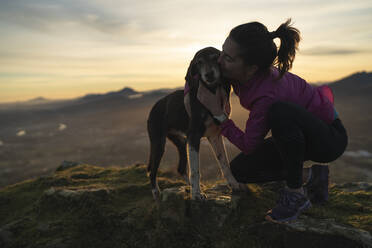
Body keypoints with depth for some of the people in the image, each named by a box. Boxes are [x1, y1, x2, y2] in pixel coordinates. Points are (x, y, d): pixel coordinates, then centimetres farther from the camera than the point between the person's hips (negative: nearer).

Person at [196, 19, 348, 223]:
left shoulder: (267, 96, -37)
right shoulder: (238, 72, -16)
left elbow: (248, 146, -25)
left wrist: (217, 112, -27)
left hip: (329, 137, -7)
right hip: (298, 135, 7)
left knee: (280, 111, -40)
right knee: (239, 170, -2)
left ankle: (296, 193, -20)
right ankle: (309, 176, 7)